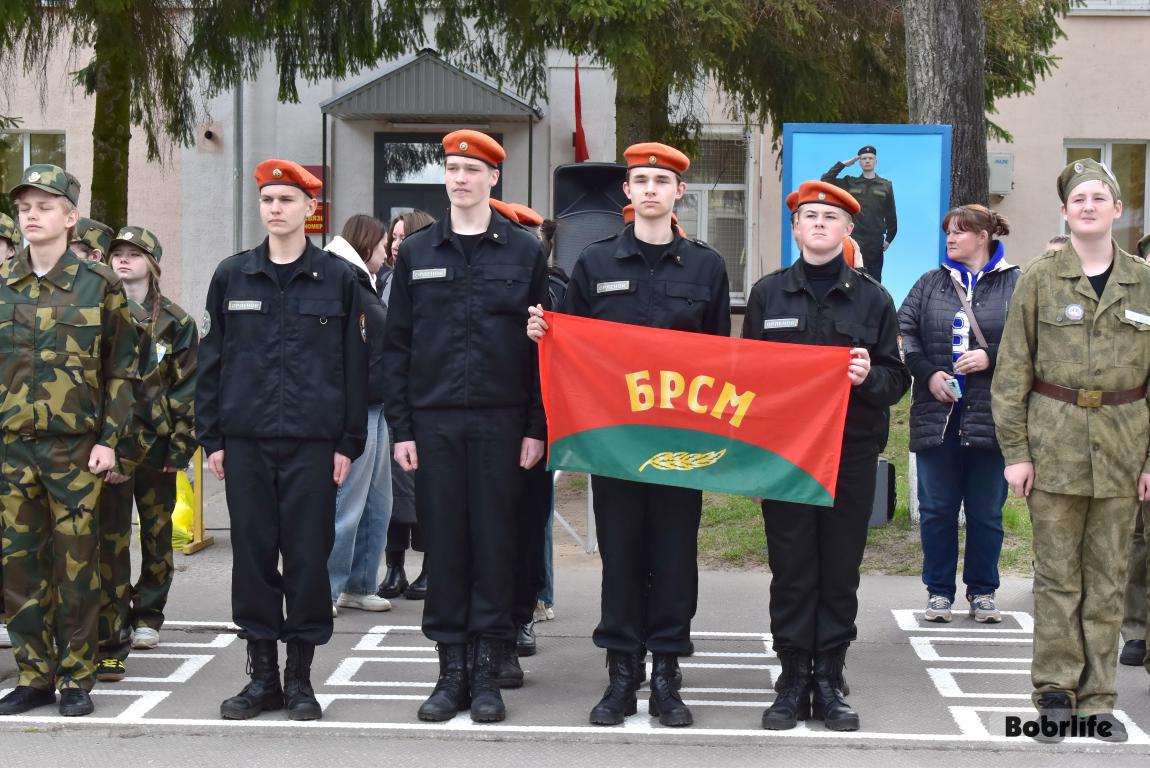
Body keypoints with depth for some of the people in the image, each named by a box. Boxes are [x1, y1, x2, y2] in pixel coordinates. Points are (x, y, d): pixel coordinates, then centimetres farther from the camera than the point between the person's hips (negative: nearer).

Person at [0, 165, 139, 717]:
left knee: (76, 563, 1)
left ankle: (76, 677, 12)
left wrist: (110, 438, -4)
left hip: (76, 444, -3)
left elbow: (121, 367, 2)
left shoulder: (98, 284, 0)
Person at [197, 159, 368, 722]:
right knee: (252, 555, 5)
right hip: (245, 441, 2)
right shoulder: (231, 276, 8)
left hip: (312, 442, -2)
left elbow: (354, 364, 3)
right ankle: (262, 675, 15)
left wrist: (349, 442, -2)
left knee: (308, 557, 1)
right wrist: (211, 437, 4)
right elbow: (211, 359, 10)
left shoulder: (338, 278, 3)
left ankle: (300, 676, 13)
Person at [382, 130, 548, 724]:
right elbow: (397, 345, 8)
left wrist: (536, 427, -3)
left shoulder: (524, 252, 5)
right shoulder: (416, 253, 9)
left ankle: (487, 672, 9)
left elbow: (542, 345, 4)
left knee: (495, 541, 1)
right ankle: (451, 669, 11)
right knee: (443, 541, 3)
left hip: (500, 421, -1)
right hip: (434, 422, 1)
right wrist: (401, 426, 1)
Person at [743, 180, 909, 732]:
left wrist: (868, 377, -15)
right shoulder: (767, 294, 9)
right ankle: (793, 680, 10)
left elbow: (897, 380, 7)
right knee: (791, 569, 2)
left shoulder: (871, 298, 8)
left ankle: (829, 681, 12)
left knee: (840, 571, 3)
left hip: (851, 453, 0)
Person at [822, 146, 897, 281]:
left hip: (875, 242, 1)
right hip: (853, 241, -1)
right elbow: (826, 180, -1)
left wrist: (889, 238, 6)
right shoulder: (850, 183, 7)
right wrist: (844, 164, 0)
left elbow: (891, 214, 9)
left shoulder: (886, 186, 8)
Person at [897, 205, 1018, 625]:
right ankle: (939, 591, 19)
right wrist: (928, 373, -9)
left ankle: (982, 592, 20)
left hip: (991, 416, -2)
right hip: (937, 414, 3)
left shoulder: (1015, 285, -1)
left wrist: (991, 358, -17)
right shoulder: (931, 284, 9)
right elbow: (903, 330, 4)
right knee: (936, 508, 7)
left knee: (986, 511, 7)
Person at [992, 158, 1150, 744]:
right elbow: (1012, 369, 1)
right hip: (1054, 443, -1)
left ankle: (1097, 697, 14)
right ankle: (1056, 691, 12)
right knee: (1057, 574, 2)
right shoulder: (1039, 278, 1)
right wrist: (1014, 450, -4)